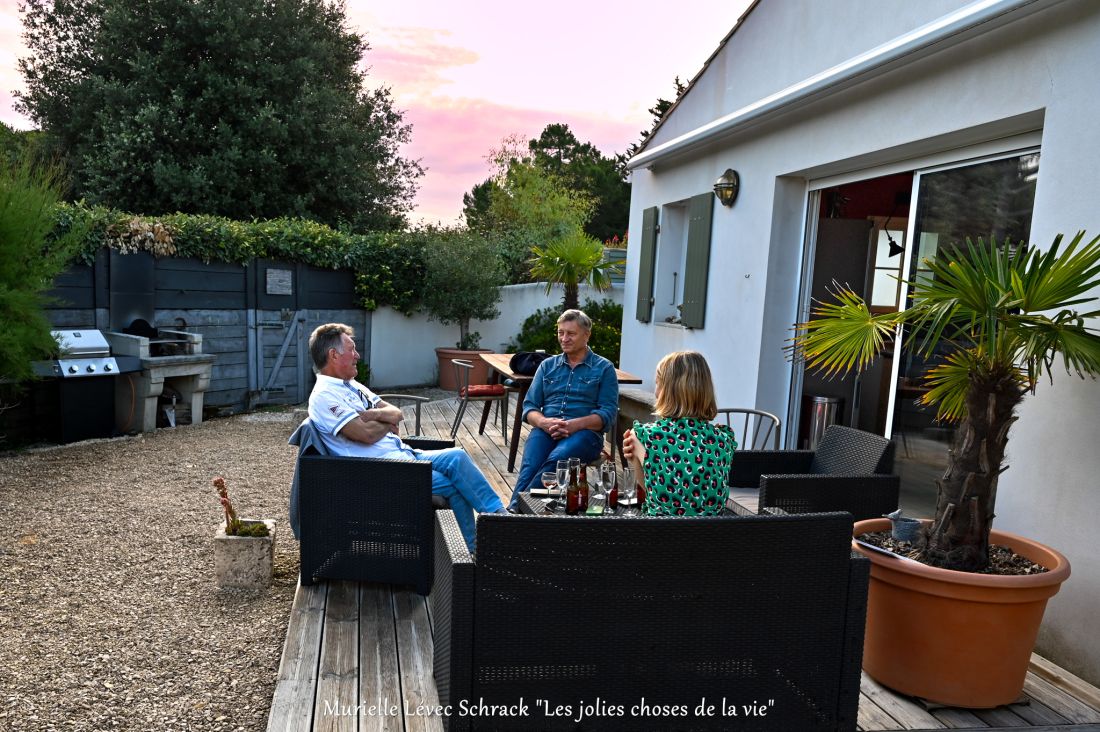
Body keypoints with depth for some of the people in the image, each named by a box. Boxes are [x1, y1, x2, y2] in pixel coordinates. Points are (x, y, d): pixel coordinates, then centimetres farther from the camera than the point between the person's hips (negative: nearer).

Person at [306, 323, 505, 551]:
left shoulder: (351, 385, 18)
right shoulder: (323, 397, -11)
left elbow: (396, 413, 13)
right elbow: (366, 434, -21)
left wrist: (375, 414, -9)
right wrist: (388, 422, 0)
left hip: (405, 454, 8)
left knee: (457, 457, -13)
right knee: (452, 485, -20)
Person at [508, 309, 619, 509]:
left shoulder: (604, 368, 10)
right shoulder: (547, 365, 20)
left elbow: (608, 413, 0)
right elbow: (529, 406, 14)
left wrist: (575, 424, -18)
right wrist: (544, 422, -10)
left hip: (585, 432, -3)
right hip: (545, 430, 3)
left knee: (555, 460, -37)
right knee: (529, 466, -31)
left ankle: (515, 509, -40)